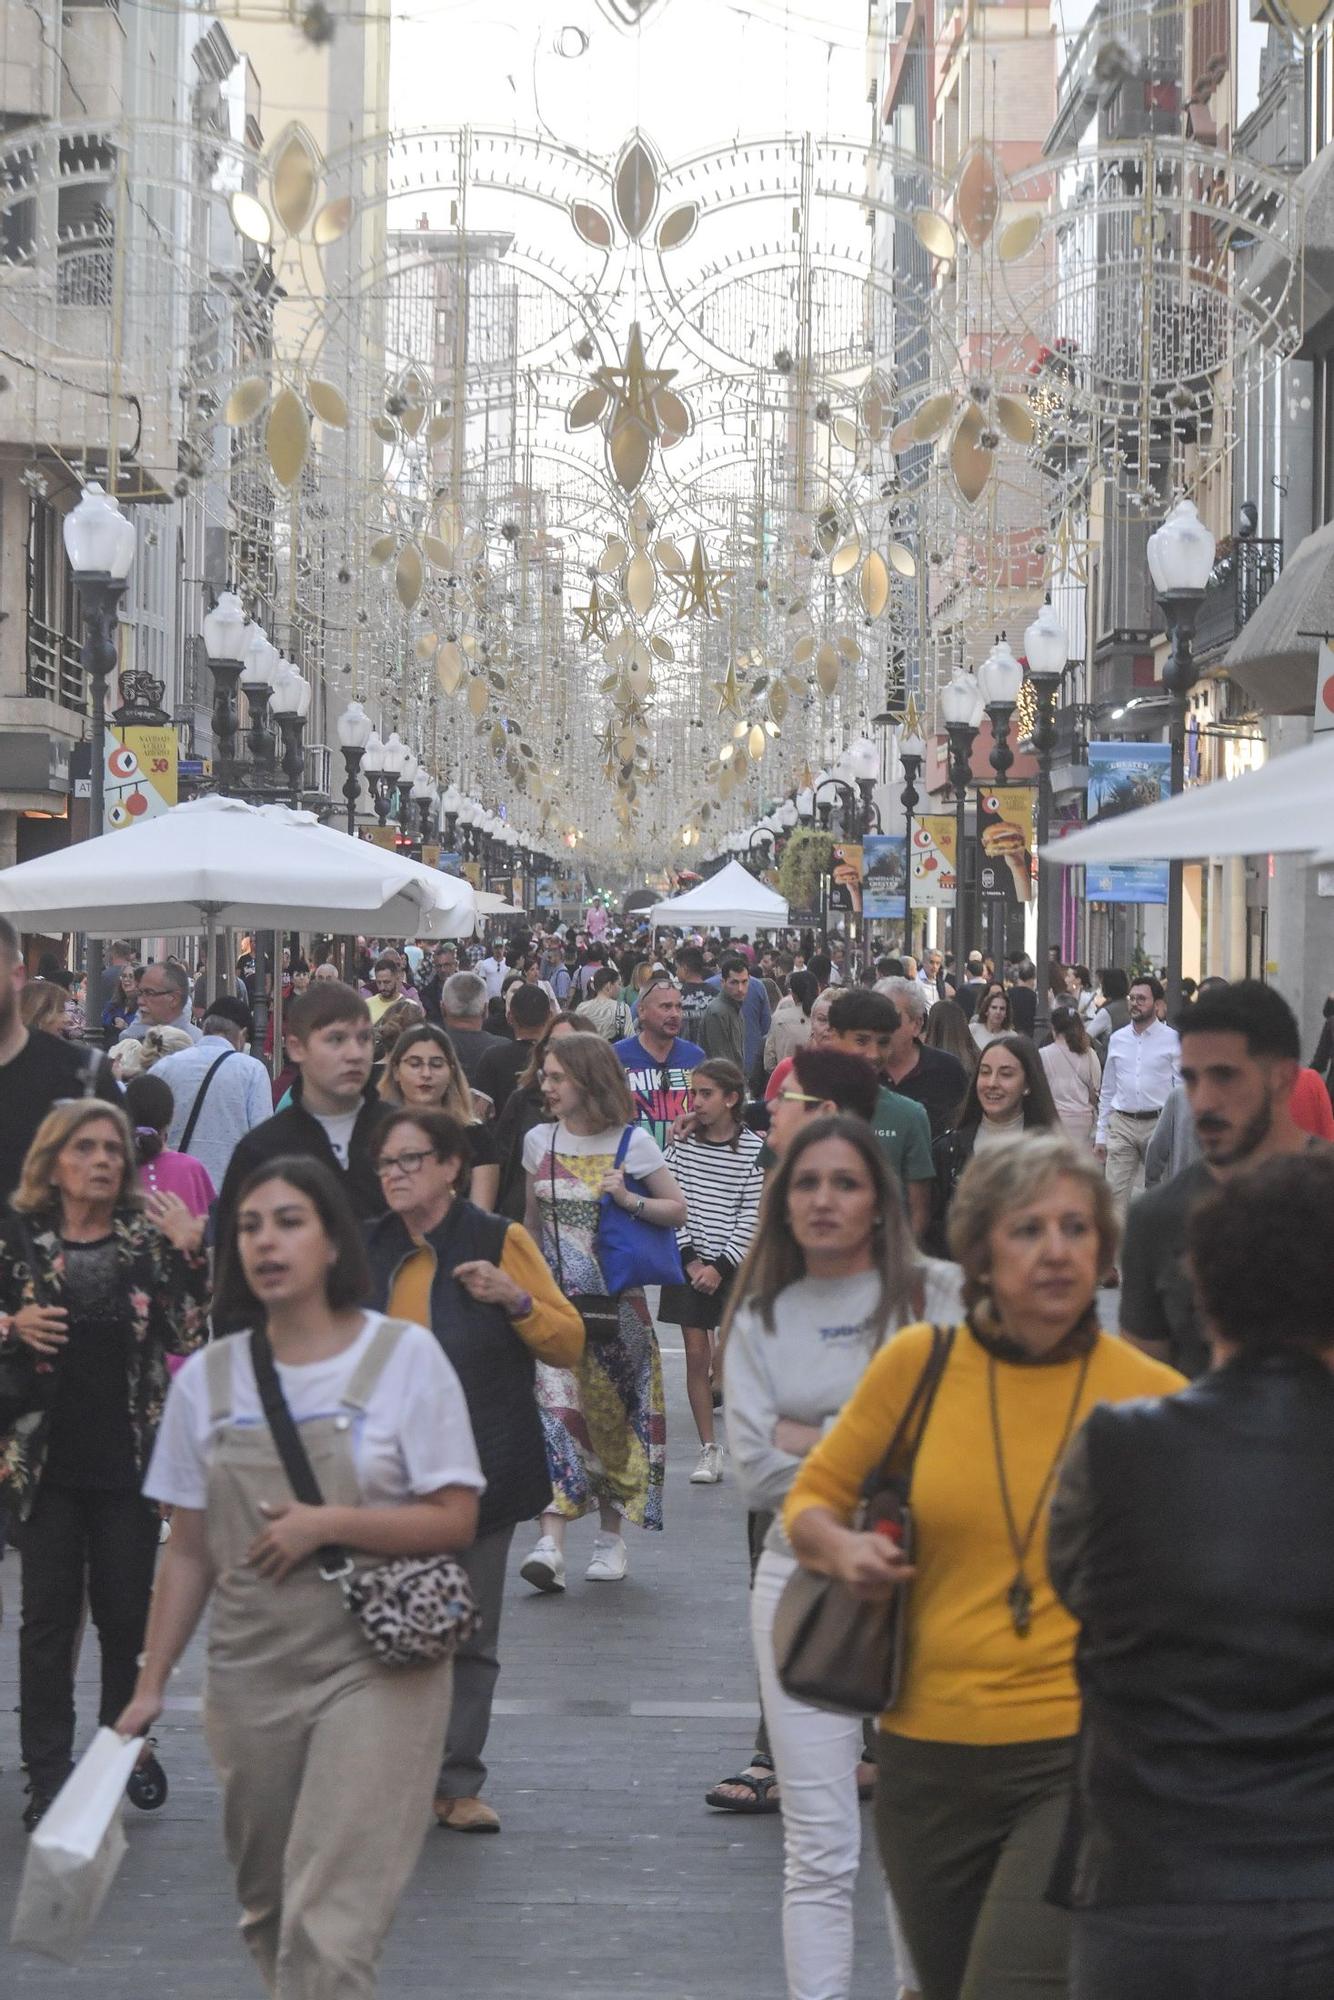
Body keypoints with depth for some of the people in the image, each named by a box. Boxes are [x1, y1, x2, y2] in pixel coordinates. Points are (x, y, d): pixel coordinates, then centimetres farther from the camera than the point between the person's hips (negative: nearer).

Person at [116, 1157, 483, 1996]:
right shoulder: (207, 1378, 5)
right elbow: (189, 1552, 9)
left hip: (374, 1666, -4)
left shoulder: (405, 1354, -5)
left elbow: (456, 1519, -6)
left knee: (328, 1925, -11)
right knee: (269, 1910, 12)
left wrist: (329, 1524, -16)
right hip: (250, 1671, 4)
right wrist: (150, 1686, 7)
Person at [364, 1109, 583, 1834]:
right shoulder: (368, 1249, 10)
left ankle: (457, 1783, 13)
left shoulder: (499, 1241, 0)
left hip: (477, 1471, -2)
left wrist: (516, 1299, -16)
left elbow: (571, 1344, 0)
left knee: (468, 1637, 3)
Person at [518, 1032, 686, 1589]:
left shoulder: (633, 1143, -3)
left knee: (614, 1411, 5)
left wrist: (630, 1200, -15)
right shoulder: (538, 1141, 7)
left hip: (615, 1297, -2)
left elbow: (677, 1210, 2)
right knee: (554, 1403, -13)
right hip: (554, 1297, 2)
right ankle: (551, 1543, -20)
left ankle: (611, 1535, 21)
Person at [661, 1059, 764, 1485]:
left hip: (734, 1266, -3)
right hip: (688, 1263, 3)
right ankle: (709, 1451, 7)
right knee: (697, 1354, 1)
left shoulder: (754, 1150, -6)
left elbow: (752, 1219, -7)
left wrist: (720, 1267, -11)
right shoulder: (681, 1145, 4)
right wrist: (690, 1259, -6)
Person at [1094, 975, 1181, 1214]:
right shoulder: (1117, 1039, 10)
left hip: (1158, 1123, -3)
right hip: (1121, 1124, 3)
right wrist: (1101, 1134, 12)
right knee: (1116, 1194, -4)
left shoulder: (1172, 1040, -1)